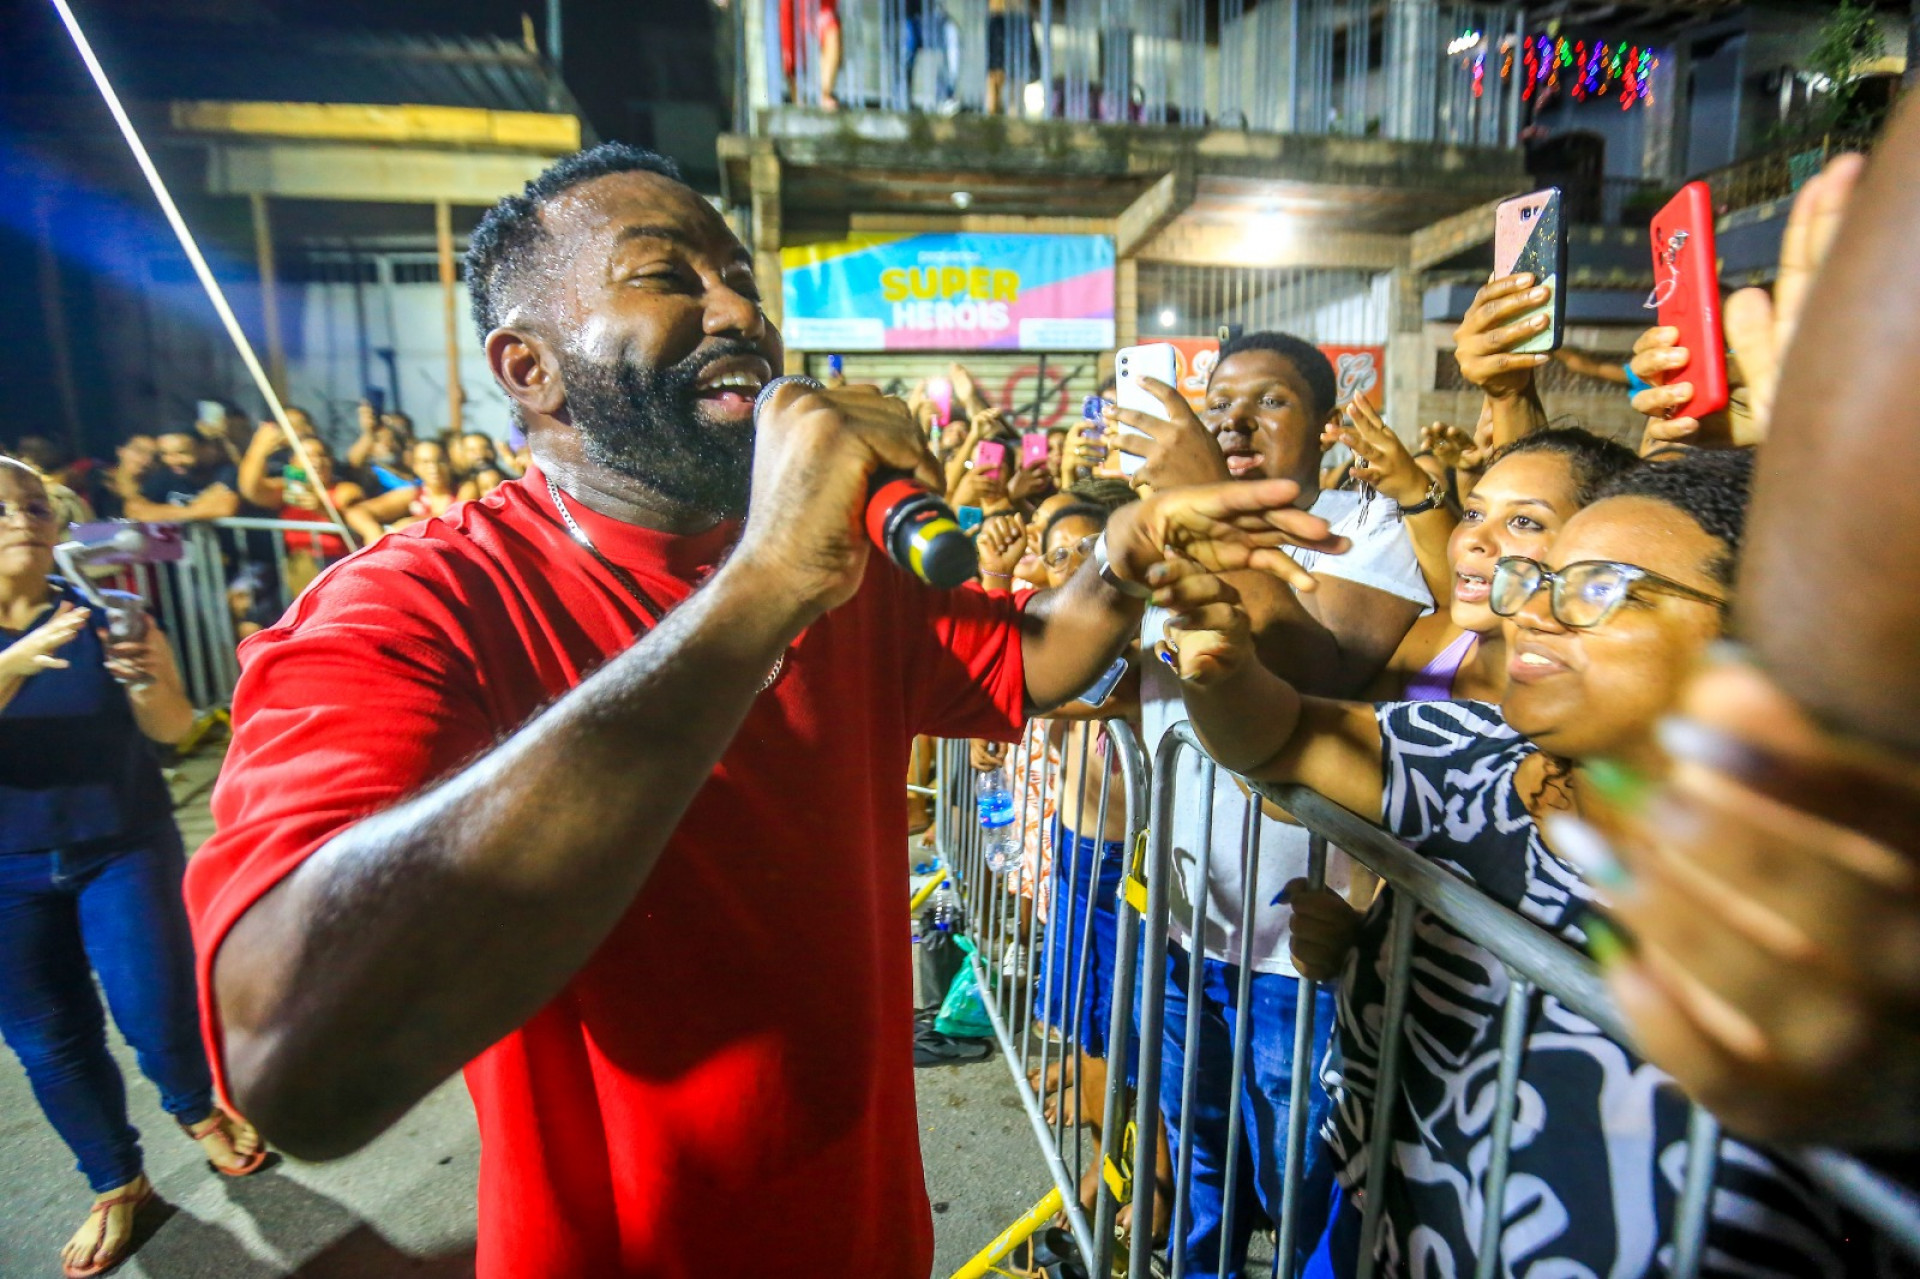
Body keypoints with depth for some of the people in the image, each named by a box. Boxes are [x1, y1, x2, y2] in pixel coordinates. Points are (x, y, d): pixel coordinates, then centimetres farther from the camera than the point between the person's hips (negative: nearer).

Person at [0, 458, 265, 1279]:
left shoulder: (100, 615, -5)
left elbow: (174, 730, -12)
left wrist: (147, 678, -32)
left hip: (125, 848, -1)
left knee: (158, 1010, -6)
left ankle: (195, 1108, 27)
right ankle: (116, 1185, 28)